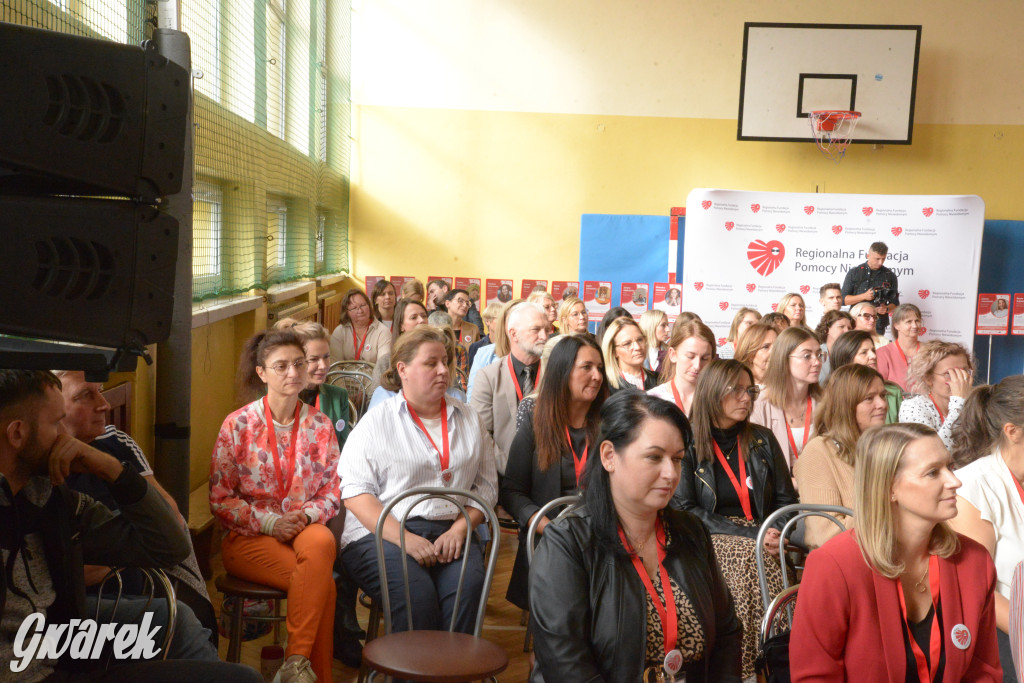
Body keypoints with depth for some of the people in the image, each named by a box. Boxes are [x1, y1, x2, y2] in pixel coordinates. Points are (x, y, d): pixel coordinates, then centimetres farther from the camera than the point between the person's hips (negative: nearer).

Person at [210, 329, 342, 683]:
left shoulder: (320, 426, 7)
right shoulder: (238, 425, -1)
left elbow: (332, 492, 9)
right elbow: (220, 499, -2)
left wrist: (307, 516, -13)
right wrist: (269, 522, -14)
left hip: (305, 528, 2)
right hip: (248, 537, -2)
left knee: (322, 542, -36)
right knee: (321, 582, -30)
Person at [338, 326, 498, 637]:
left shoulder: (469, 419, 18)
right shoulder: (376, 422, 7)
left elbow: (486, 485, 13)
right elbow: (356, 493, -2)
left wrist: (459, 529, -6)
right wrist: (405, 539, -14)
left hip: (451, 532, 3)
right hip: (382, 533, -2)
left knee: (468, 586, -29)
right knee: (416, 593, -32)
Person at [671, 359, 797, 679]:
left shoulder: (762, 440, 15)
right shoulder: (688, 444, 2)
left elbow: (786, 499, 18)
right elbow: (685, 510, -6)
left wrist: (778, 533, -6)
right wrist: (751, 535, -13)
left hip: (759, 541, 3)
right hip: (712, 543, -3)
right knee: (748, 558, -34)